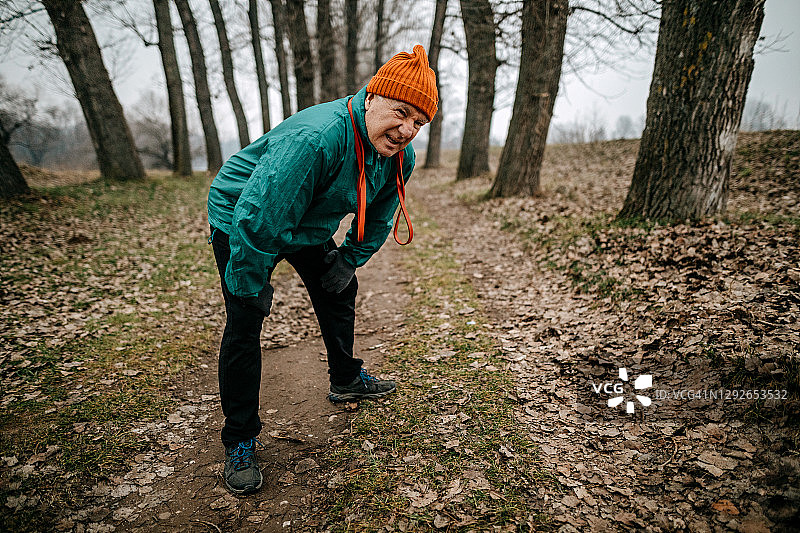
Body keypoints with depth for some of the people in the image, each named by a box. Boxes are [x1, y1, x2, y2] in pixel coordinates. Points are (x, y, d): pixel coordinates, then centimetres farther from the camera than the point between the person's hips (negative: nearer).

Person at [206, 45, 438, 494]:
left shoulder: (401, 156, -14)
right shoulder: (314, 139, -40)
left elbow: (378, 220, 5)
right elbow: (257, 219, -37)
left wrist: (348, 261, 3)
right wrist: (251, 286, -25)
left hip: (311, 226, 7)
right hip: (241, 217, -7)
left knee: (340, 290, 14)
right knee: (245, 322, -11)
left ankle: (346, 380, 38)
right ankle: (240, 440, 3)